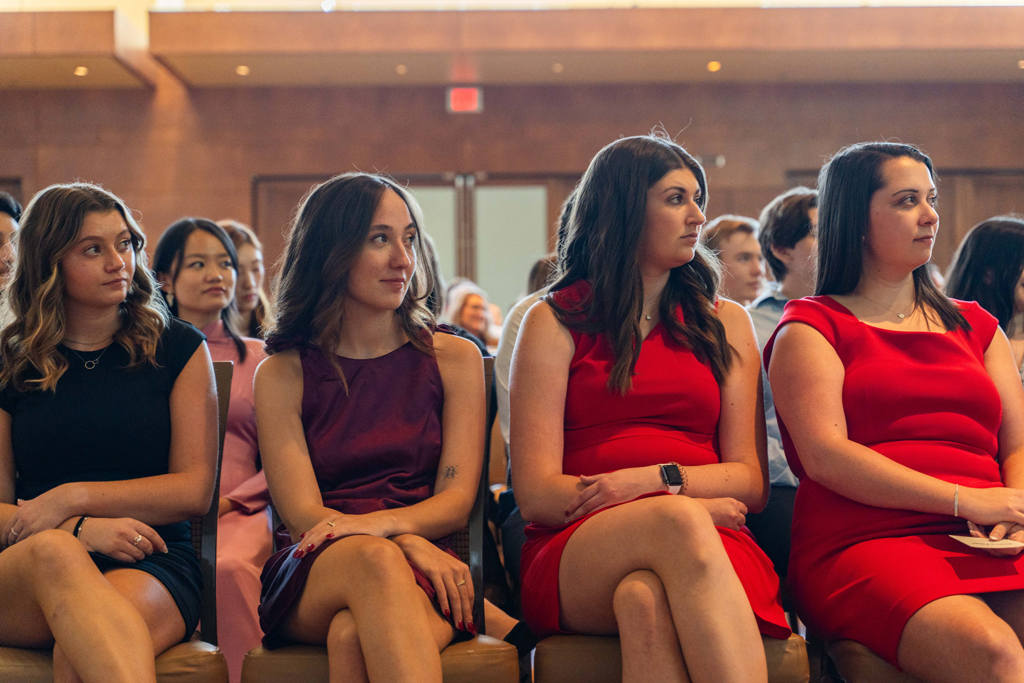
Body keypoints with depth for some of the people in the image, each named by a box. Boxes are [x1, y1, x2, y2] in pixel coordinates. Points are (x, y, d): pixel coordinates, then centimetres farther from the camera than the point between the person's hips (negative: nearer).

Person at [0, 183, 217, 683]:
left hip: (151, 566, -1)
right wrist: (81, 528, -14)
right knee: (53, 551, -39)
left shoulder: (178, 349, 11)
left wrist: (73, 497, -7)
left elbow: (195, 490, 4)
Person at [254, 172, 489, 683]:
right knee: (375, 561, -37)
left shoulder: (454, 358, 13)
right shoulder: (281, 375, 9)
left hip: (425, 581, 0)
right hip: (314, 576, 0)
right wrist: (410, 545, -21)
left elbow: (456, 501, 4)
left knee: (354, 635, -37)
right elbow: (304, 515, -2)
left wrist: (380, 524, -20)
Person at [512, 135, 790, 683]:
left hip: (708, 538, 2)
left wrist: (653, 478, -8)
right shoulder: (555, 323, 11)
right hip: (575, 554, -1)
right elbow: (536, 492, 0)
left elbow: (750, 483, 12)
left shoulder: (726, 323, 21)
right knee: (680, 524, -37)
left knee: (645, 598, -37)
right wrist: (684, 508, -9)